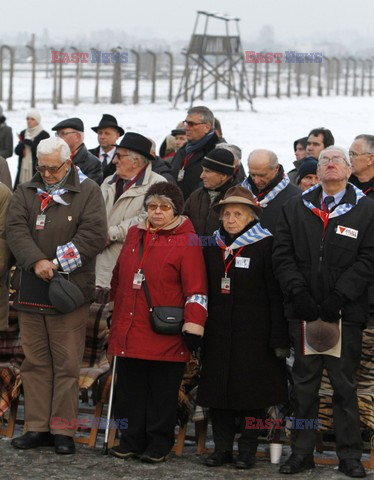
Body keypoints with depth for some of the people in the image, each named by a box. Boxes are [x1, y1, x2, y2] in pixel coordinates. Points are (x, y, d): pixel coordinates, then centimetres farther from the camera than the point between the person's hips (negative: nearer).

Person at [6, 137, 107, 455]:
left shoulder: (88, 192, 1)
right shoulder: (26, 192, 11)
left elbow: (94, 235, -9)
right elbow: (16, 230, -2)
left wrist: (59, 263, -15)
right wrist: (36, 262, -19)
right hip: (30, 292, 4)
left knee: (67, 365, -2)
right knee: (35, 362, 8)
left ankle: (63, 429, 4)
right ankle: (37, 427, 13)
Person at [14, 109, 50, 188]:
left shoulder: (44, 135, -3)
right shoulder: (23, 133, 14)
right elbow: (17, 151, 12)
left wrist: (29, 142, -12)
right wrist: (23, 143, -8)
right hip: (23, 169, 5)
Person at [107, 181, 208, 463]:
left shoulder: (186, 241, -6)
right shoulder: (135, 235, 12)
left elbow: (195, 288, -9)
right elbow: (120, 276, 22)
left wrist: (193, 328, -14)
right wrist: (118, 309, 23)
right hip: (129, 330, 5)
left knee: (162, 391, 3)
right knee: (130, 386, 9)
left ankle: (159, 444, 13)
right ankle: (132, 440, 19)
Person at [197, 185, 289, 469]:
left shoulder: (265, 245, -5)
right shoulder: (213, 246, 11)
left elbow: (276, 294, -8)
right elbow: (205, 289, 14)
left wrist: (279, 338, -12)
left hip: (254, 334, -5)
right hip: (218, 333, 5)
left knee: (251, 391, 0)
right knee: (218, 389, 5)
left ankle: (248, 450, 9)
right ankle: (222, 448, 13)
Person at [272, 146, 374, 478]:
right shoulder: (295, 208, 11)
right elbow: (282, 255, 7)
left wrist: (338, 297, -13)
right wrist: (298, 293, -7)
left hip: (346, 313, -2)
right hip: (303, 311, 2)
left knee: (345, 385, 3)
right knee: (304, 383, 6)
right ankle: (302, 453, 11)